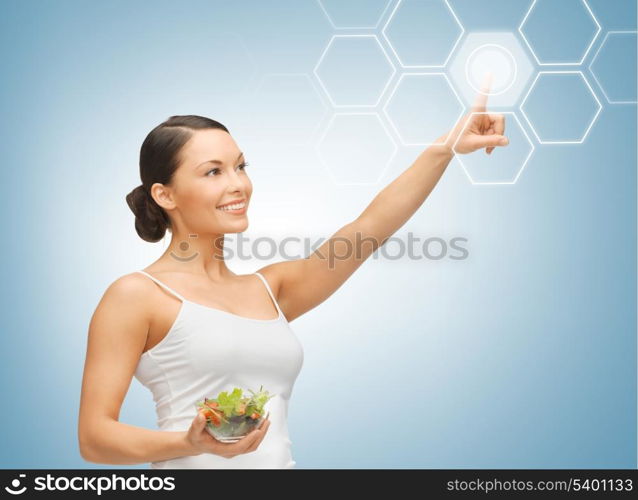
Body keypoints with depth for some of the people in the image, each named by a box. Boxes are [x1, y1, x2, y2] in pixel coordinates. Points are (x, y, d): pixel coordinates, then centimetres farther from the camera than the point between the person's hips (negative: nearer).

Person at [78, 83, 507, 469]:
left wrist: (447, 147, -3)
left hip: (282, 460, 4)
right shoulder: (137, 295, -3)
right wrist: (192, 442, -21)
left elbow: (372, 227, 5)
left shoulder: (269, 290, 12)